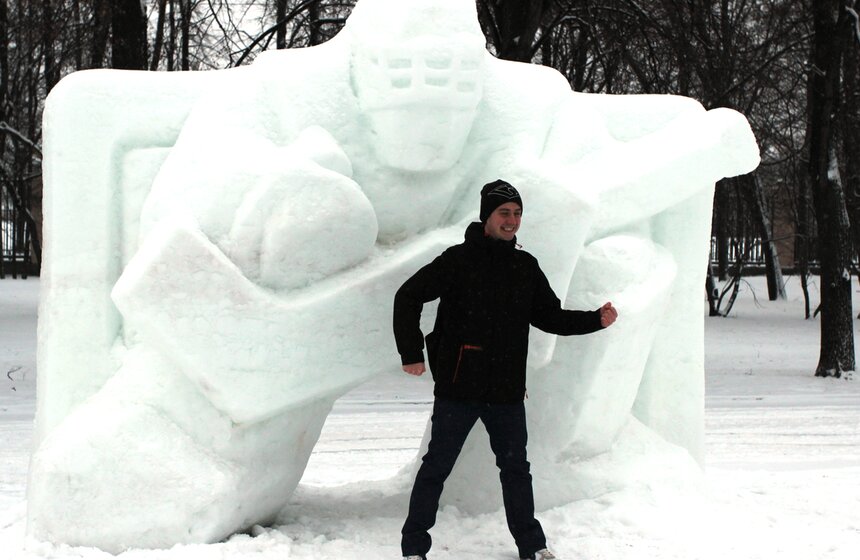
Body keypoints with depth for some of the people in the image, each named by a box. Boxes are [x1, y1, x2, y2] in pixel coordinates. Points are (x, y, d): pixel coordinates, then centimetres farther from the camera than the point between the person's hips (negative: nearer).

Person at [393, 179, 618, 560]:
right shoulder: (458, 260, -7)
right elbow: (408, 297, -5)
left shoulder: (526, 267, 9)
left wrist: (596, 320, -1)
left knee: (516, 467, 13)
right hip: (458, 386, -4)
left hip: (507, 389, 5)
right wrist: (411, 354, -8)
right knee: (436, 467, 3)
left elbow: (550, 316, 13)